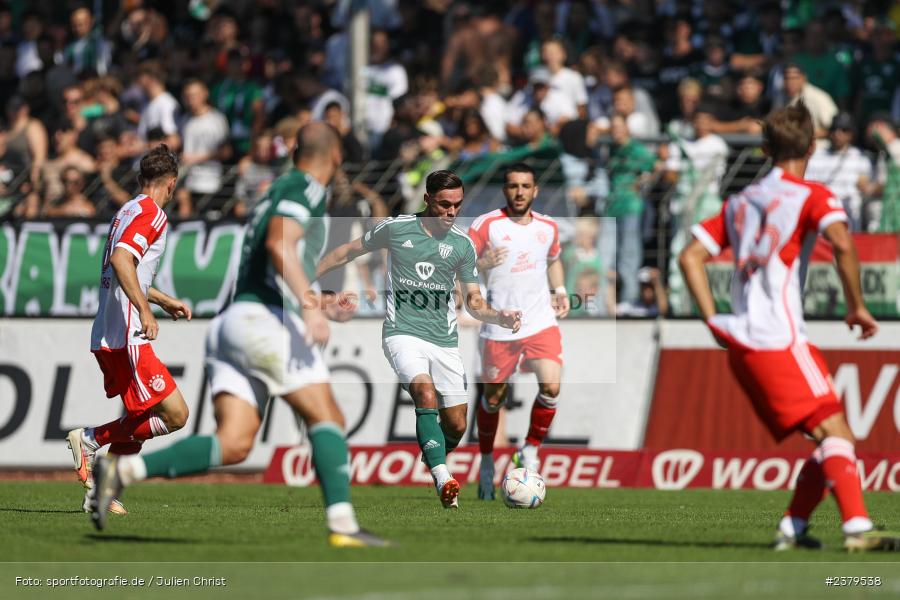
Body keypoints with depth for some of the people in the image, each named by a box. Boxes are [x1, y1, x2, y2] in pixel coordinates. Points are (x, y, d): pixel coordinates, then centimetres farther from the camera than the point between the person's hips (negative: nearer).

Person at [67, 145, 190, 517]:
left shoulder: (128, 211, 20)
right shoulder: (151, 214, -9)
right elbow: (120, 259, -25)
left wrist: (165, 301, 43)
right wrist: (145, 310, -30)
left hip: (107, 336, 10)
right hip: (126, 337, -10)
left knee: (140, 419, 17)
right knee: (175, 414, -11)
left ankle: (100, 491, 14)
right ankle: (91, 439, -6)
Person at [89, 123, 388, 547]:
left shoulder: (276, 192, 29)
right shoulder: (305, 189, 0)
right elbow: (279, 243, -20)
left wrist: (314, 303, 47)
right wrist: (310, 304, -28)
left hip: (232, 322, 8)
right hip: (267, 321, -8)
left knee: (233, 444, -5)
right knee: (326, 419, -5)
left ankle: (123, 470, -15)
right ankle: (342, 524, -16)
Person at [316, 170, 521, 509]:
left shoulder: (462, 244, 5)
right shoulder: (396, 228, -1)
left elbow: (474, 303, 9)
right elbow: (349, 252, 13)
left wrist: (501, 317, -11)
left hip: (445, 341, 4)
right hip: (403, 332, -4)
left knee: (456, 425, 1)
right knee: (426, 395, -30)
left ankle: (428, 467, 33)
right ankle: (444, 481, -36)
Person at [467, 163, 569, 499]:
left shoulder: (548, 227, 7)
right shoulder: (485, 225, -7)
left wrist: (560, 290, 11)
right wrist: (481, 265, -27)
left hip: (541, 322, 2)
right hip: (499, 328, -2)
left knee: (551, 386, -17)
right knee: (493, 398, 7)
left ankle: (530, 452, 4)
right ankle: (487, 462, 30)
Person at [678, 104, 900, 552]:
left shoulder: (740, 201, 20)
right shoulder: (811, 196, -1)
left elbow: (690, 257, 17)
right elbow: (842, 243, -20)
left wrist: (714, 321, 13)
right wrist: (857, 307, -10)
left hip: (741, 345, 7)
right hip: (778, 340, -7)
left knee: (829, 439, 12)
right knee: (836, 431, -16)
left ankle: (791, 528, 5)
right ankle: (857, 527, -32)